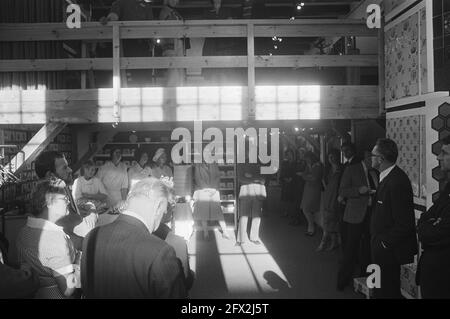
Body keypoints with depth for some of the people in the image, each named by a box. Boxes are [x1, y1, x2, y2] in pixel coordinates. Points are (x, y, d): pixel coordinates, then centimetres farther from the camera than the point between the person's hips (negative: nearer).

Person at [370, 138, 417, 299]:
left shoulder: (397, 181, -24)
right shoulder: (387, 177, 6)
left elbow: (404, 223, -23)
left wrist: (385, 243, -16)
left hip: (388, 250, -9)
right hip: (382, 246, 9)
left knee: (386, 292, 3)